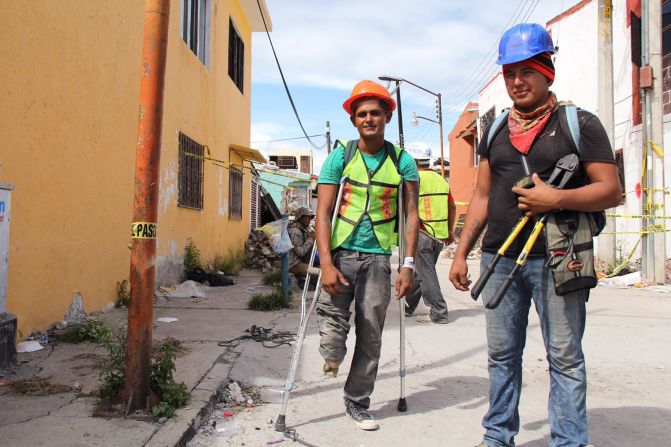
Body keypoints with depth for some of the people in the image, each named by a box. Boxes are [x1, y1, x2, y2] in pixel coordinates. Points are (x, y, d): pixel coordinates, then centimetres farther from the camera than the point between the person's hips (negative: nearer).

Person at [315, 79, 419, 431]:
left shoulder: (402, 161, 4)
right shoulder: (340, 157, 0)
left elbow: (411, 215, 4)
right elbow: (323, 214, -5)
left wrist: (408, 265, -6)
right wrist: (326, 264, -15)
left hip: (378, 257, 2)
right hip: (341, 252, -1)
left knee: (370, 335, 7)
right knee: (333, 318, -14)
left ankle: (357, 403, 25)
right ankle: (333, 353, 23)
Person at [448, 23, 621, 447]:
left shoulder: (580, 123, 1)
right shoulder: (494, 132, 15)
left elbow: (611, 190, -3)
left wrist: (557, 198, -19)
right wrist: (461, 252, 11)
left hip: (555, 260, -4)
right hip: (499, 258, 5)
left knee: (565, 357, 3)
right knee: (502, 354, 12)